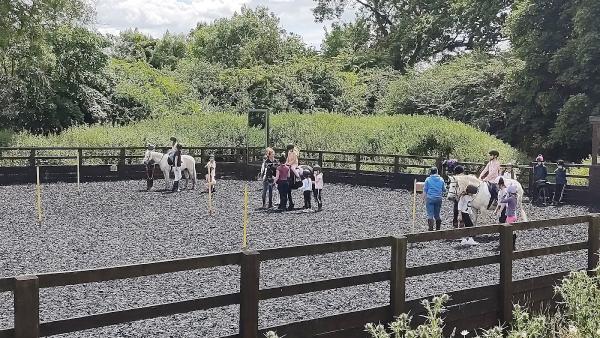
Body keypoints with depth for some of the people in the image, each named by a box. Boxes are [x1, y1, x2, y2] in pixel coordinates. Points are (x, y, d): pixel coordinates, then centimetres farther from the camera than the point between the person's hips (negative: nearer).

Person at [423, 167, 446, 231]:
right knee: (437, 215, 14)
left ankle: (431, 229, -8)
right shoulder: (441, 180, 4)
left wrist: (425, 199, 6)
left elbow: (425, 190, -2)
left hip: (430, 198, -3)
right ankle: (438, 229, 17)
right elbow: (444, 190, 10)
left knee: (430, 215, -1)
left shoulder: (428, 179, -3)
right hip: (438, 199, 3)